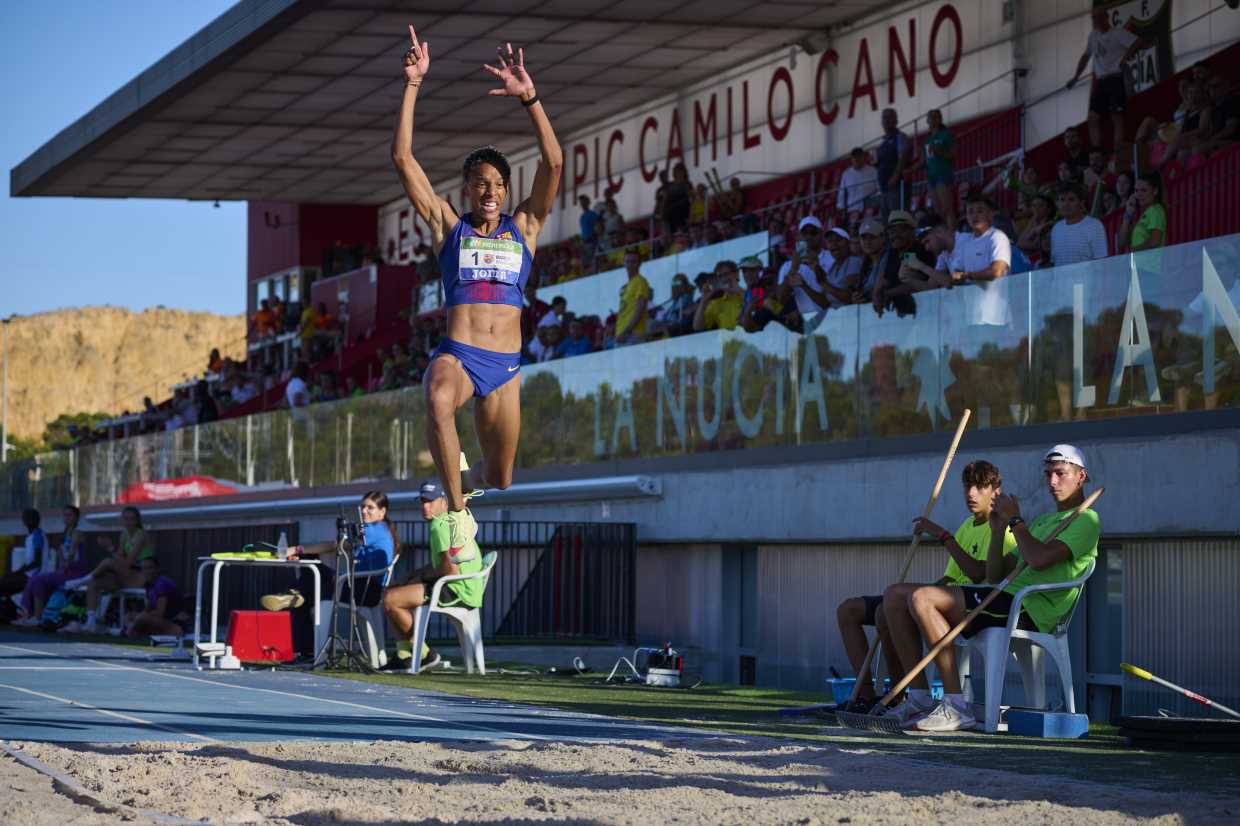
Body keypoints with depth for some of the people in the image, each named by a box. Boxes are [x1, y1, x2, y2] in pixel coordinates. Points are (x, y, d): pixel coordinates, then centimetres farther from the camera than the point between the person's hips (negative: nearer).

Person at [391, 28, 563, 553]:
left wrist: (529, 97, -13)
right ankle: (457, 513, -34)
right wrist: (412, 86, -7)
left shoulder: (523, 227, 10)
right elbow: (402, 159, 0)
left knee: (499, 479, 10)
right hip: (456, 354, -3)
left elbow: (554, 163, -3)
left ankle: (469, 472, 50)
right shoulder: (448, 225, 8)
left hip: (505, 366, 3)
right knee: (437, 402, -41)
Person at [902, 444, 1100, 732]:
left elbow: (1040, 559, -17)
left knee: (922, 598, -23)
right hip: (1007, 599, 9)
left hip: (1026, 611, -9)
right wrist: (998, 529, 13)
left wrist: (1014, 519, -2)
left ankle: (956, 706, -26)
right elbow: (995, 575, 26)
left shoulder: (1086, 519, 2)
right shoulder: (1042, 522, 31)